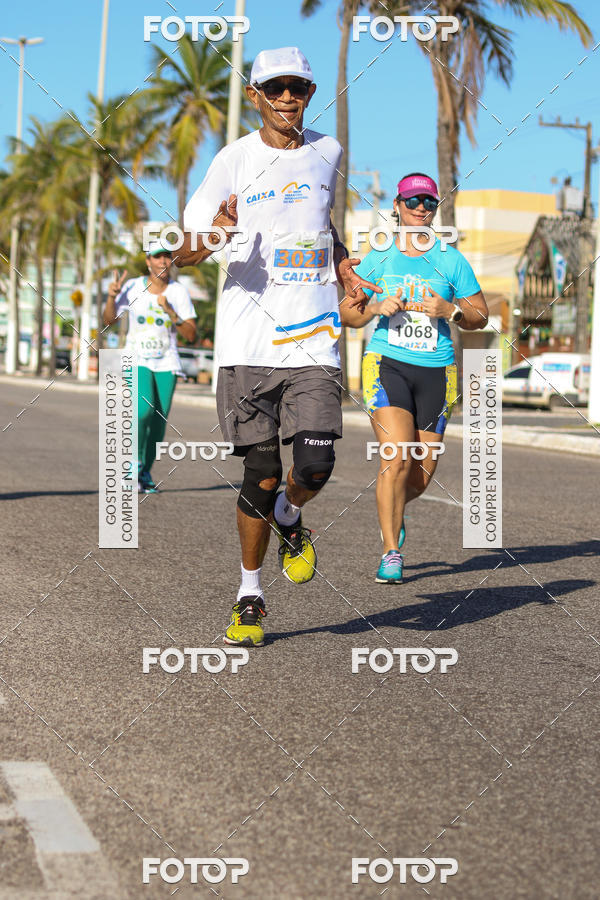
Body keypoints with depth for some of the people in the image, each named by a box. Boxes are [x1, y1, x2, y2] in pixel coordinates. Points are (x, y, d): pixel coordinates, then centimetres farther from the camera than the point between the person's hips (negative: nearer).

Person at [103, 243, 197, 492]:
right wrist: (112, 296, -17)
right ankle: (135, 461, -1)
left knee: (159, 421, -3)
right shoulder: (133, 287, -2)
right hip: (137, 359, -1)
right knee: (144, 410, -22)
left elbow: (191, 335, -5)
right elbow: (109, 320, 0)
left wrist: (171, 312, -19)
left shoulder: (179, 291, -2)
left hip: (167, 363, 1)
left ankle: (146, 473, 15)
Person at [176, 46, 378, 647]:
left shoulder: (326, 152, 11)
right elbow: (185, 254, 0)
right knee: (260, 475, 0)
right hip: (249, 342, -2)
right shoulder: (235, 159, 1)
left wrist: (345, 271, 15)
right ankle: (250, 597, 19)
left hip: (314, 339, 2)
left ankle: (288, 520, 23)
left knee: (315, 467, -13)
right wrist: (213, 235, -23)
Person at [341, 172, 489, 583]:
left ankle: (394, 515, 38)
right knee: (397, 460, -17)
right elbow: (348, 314, 11)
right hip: (387, 364, -2)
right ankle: (391, 552, -5)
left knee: (423, 470, 5)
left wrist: (448, 310, -10)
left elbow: (479, 318, 10)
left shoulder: (452, 260, 6)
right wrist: (376, 308, -10)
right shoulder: (378, 258, 6)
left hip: (436, 372, 2)